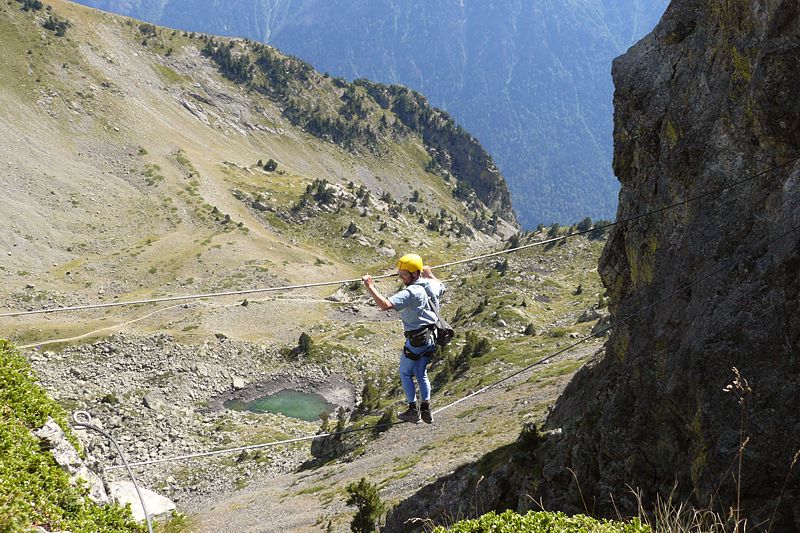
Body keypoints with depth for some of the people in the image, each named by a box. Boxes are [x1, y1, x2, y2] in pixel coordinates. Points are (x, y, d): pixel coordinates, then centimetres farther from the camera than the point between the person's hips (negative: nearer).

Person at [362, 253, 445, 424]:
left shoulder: (410, 293, -26)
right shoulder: (431, 284, -1)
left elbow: (385, 305, -36)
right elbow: (442, 287, 26)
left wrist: (370, 287, -29)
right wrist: (430, 274, 40)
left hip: (416, 340, -8)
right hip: (431, 337, 8)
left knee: (405, 373, 12)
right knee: (421, 373, 20)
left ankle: (413, 411, 16)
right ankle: (426, 410, 19)